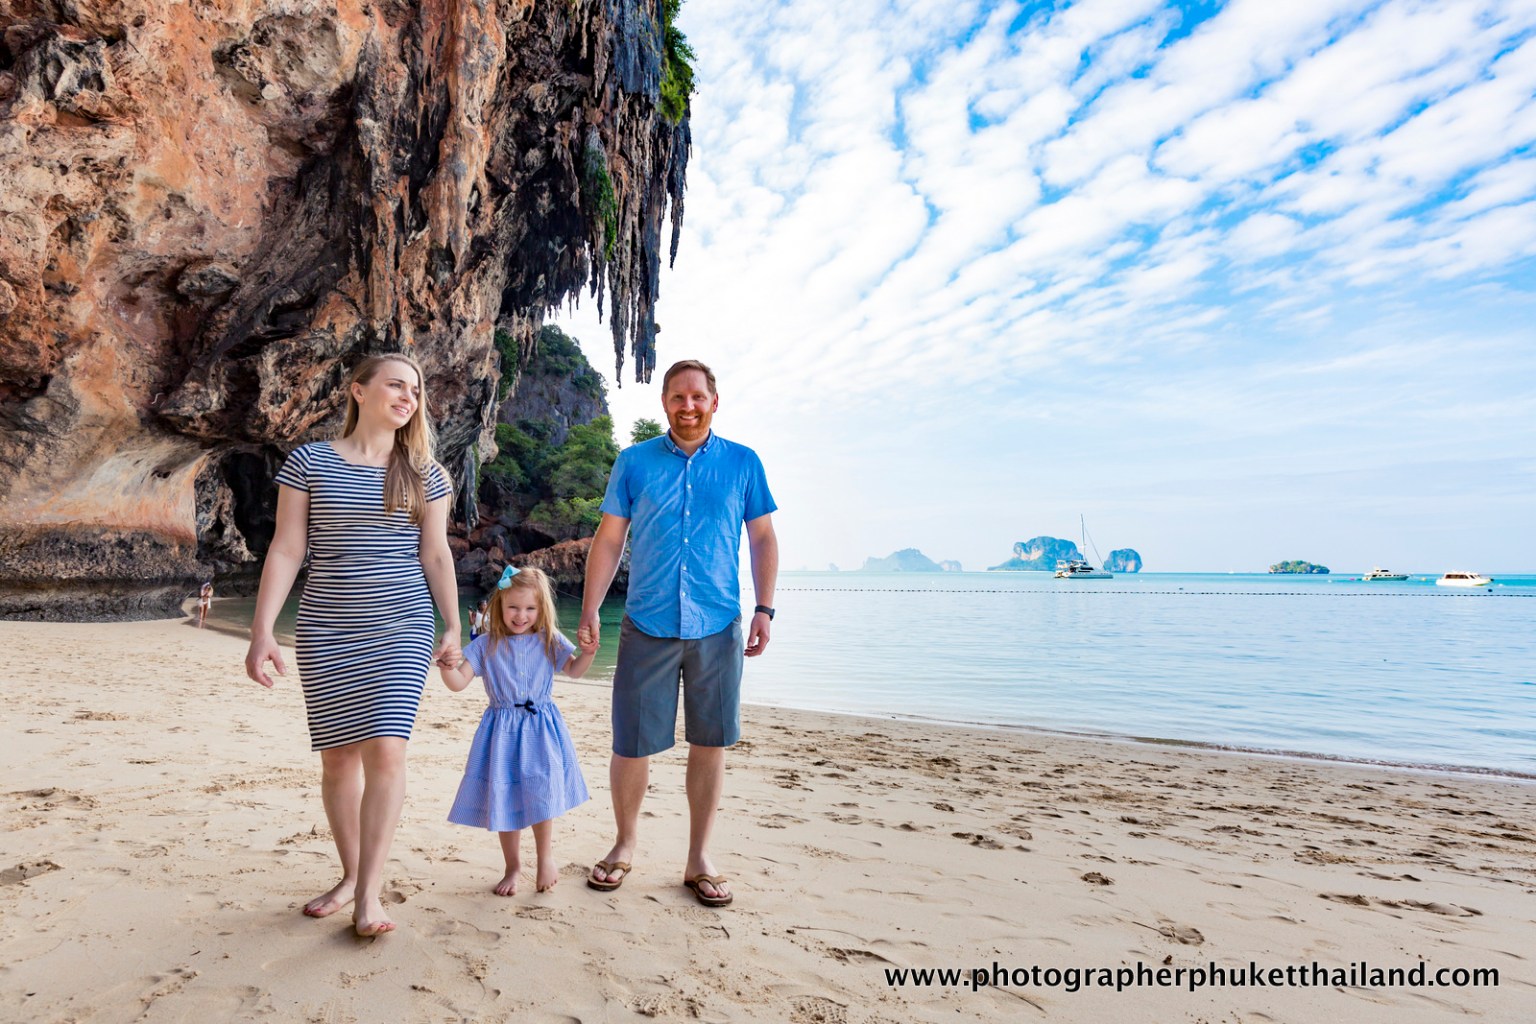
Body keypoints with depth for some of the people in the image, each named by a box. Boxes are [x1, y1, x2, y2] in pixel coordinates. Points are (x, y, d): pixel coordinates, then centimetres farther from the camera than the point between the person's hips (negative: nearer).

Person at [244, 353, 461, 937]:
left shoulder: (423, 474, 6)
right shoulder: (309, 462, 2)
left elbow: (436, 554, 7)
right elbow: (285, 550, -1)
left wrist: (453, 629, 6)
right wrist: (262, 631, -7)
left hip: (402, 630, 0)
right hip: (326, 632, 0)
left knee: (386, 749, -11)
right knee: (338, 757, 9)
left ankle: (369, 895, -1)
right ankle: (350, 876, 27)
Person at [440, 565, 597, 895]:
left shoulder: (549, 641, 1)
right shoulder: (486, 645, -1)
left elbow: (574, 671, 5)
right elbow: (458, 682, -6)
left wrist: (586, 653, -14)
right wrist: (446, 664, -26)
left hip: (541, 728, -1)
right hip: (503, 730, 1)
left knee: (541, 792, -7)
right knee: (505, 798, 7)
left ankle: (545, 857, 18)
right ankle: (513, 864, 28)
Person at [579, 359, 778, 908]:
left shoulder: (743, 463, 6)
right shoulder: (634, 462, 5)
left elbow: (763, 538, 9)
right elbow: (608, 540, 6)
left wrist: (764, 608, -1)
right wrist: (590, 611, -1)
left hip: (718, 627, 1)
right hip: (647, 625, 0)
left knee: (709, 743, 7)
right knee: (631, 744, 4)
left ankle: (699, 859, 23)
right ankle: (625, 843, 29)